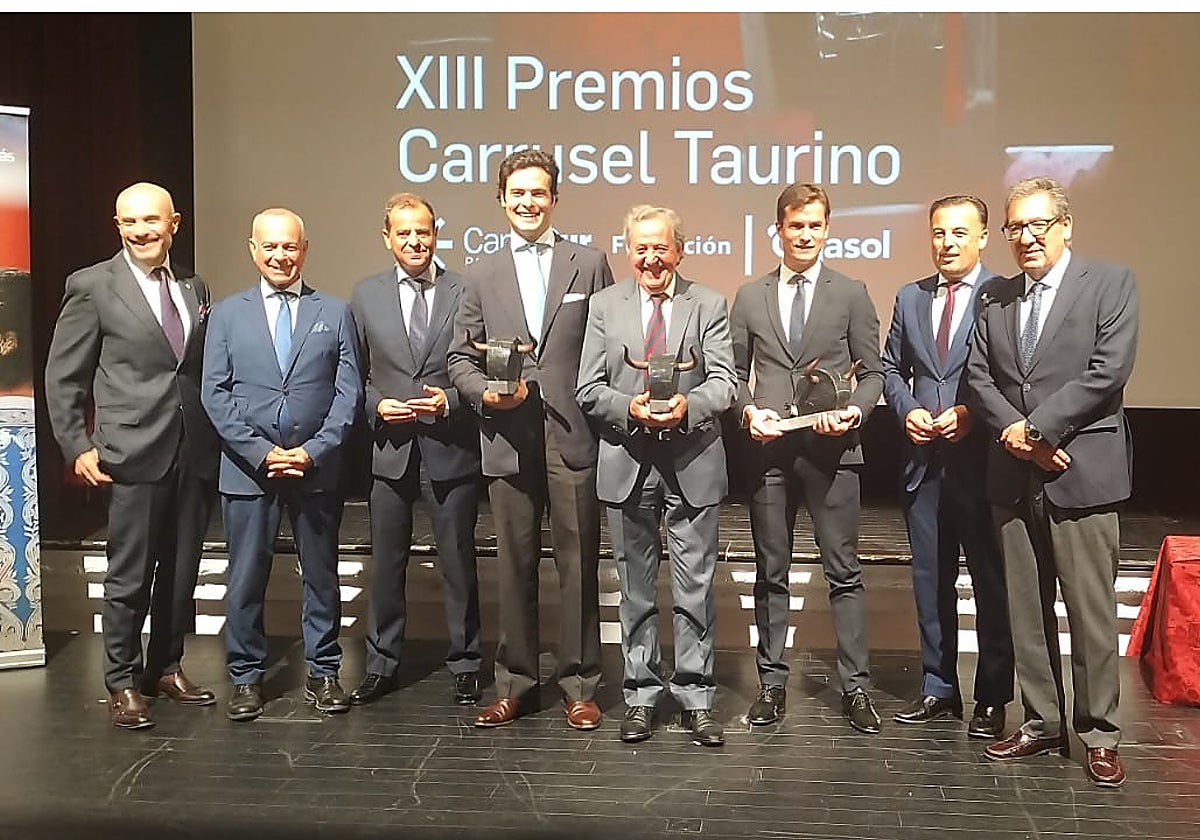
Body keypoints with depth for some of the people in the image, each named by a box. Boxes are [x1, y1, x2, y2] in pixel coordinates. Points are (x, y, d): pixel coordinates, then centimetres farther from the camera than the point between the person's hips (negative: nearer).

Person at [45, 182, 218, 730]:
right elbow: (63, 377, -1)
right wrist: (77, 448, -7)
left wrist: (218, 436, 7)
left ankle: (166, 667, 28)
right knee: (129, 576, 1)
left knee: (181, 571, 12)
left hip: (195, 453, 5)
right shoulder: (92, 286, -3)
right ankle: (123, 683, 17)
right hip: (133, 454, -4)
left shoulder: (195, 289, 11)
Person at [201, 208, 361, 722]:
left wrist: (314, 451, -10)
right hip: (247, 469, 0)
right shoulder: (227, 314, 7)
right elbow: (215, 394, 1)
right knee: (245, 579, 4)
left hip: (318, 469, 0)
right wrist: (260, 452, -9)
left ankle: (323, 674, 21)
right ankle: (246, 677, 18)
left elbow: (348, 392, 2)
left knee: (322, 576, 8)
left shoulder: (335, 314, 8)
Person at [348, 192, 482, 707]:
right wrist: (376, 405, -7)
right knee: (386, 564, 12)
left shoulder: (466, 292, 0)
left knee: (458, 563, 8)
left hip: (451, 449, -2)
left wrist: (450, 400, -14)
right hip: (389, 448, 2)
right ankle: (381, 666, 25)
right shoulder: (366, 296, 7)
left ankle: (464, 665, 22)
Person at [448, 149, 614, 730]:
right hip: (508, 438, 2)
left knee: (578, 564, 3)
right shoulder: (481, 275, 13)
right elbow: (460, 358, 12)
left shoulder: (590, 264, 8)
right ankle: (514, 684, 21)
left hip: (573, 436, -1)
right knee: (515, 566, 9)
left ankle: (579, 685, 15)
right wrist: (485, 393, -8)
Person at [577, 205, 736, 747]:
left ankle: (696, 697, 15)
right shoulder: (604, 306, 8)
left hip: (693, 464, -1)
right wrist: (629, 408, -16)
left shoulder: (709, 305, 5)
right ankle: (641, 696, 21)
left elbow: (725, 381, -3)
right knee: (635, 588, 10)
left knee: (695, 588, 3)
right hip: (628, 463, 1)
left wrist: (688, 406, -22)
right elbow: (588, 389, 2)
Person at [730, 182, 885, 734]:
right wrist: (748, 410, -6)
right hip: (769, 449, 2)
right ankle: (772, 682, 18)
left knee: (844, 571, 1)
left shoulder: (851, 295, 7)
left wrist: (853, 413, -13)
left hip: (831, 449, -1)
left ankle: (855, 687, 9)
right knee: (771, 571, 8)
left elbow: (872, 372, 6)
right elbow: (736, 371, 13)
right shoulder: (750, 297, 12)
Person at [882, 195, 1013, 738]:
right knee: (930, 577, 12)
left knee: (991, 580, 4)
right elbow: (891, 368, 16)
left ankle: (992, 698, 16)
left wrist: (972, 413, -16)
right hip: (924, 459, 5)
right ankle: (938, 687, 24)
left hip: (981, 458, -5)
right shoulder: (910, 298, 12)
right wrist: (907, 410, 0)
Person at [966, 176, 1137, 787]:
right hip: (1014, 478, 5)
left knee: (1091, 611, 0)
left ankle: (1099, 735, 12)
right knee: (1026, 610, 10)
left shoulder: (1110, 284, 0)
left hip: (1082, 474, -5)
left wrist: (1035, 426, -13)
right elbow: (979, 374, 7)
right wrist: (1013, 432, -9)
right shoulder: (998, 299, 14)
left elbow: (1107, 371, -11)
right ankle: (1042, 724, 22)